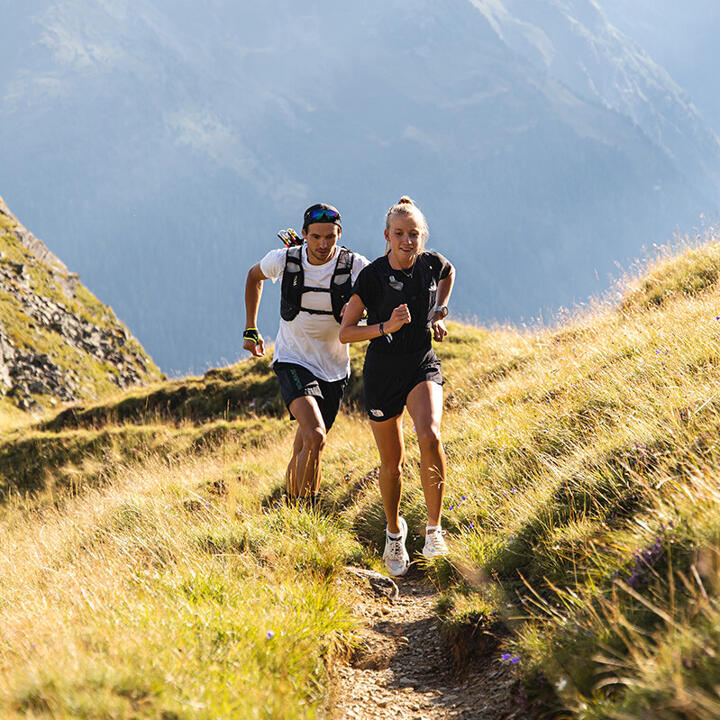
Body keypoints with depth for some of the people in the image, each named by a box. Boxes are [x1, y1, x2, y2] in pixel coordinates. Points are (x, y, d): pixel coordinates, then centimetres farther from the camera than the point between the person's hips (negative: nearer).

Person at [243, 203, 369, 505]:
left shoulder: (355, 266, -14)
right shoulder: (284, 260, -11)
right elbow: (254, 276, 11)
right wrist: (250, 330, 10)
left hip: (334, 370, 2)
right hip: (293, 363, -2)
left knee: (306, 448, 10)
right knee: (314, 436, -25)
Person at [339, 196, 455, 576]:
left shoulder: (432, 264, -4)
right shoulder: (373, 275, -13)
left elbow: (449, 273, 23)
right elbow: (345, 333, -11)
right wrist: (386, 327, -26)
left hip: (423, 366, 1)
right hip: (382, 372, -1)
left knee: (430, 437, -27)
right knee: (392, 463, 7)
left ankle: (434, 527, -14)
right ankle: (394, 531, 35)